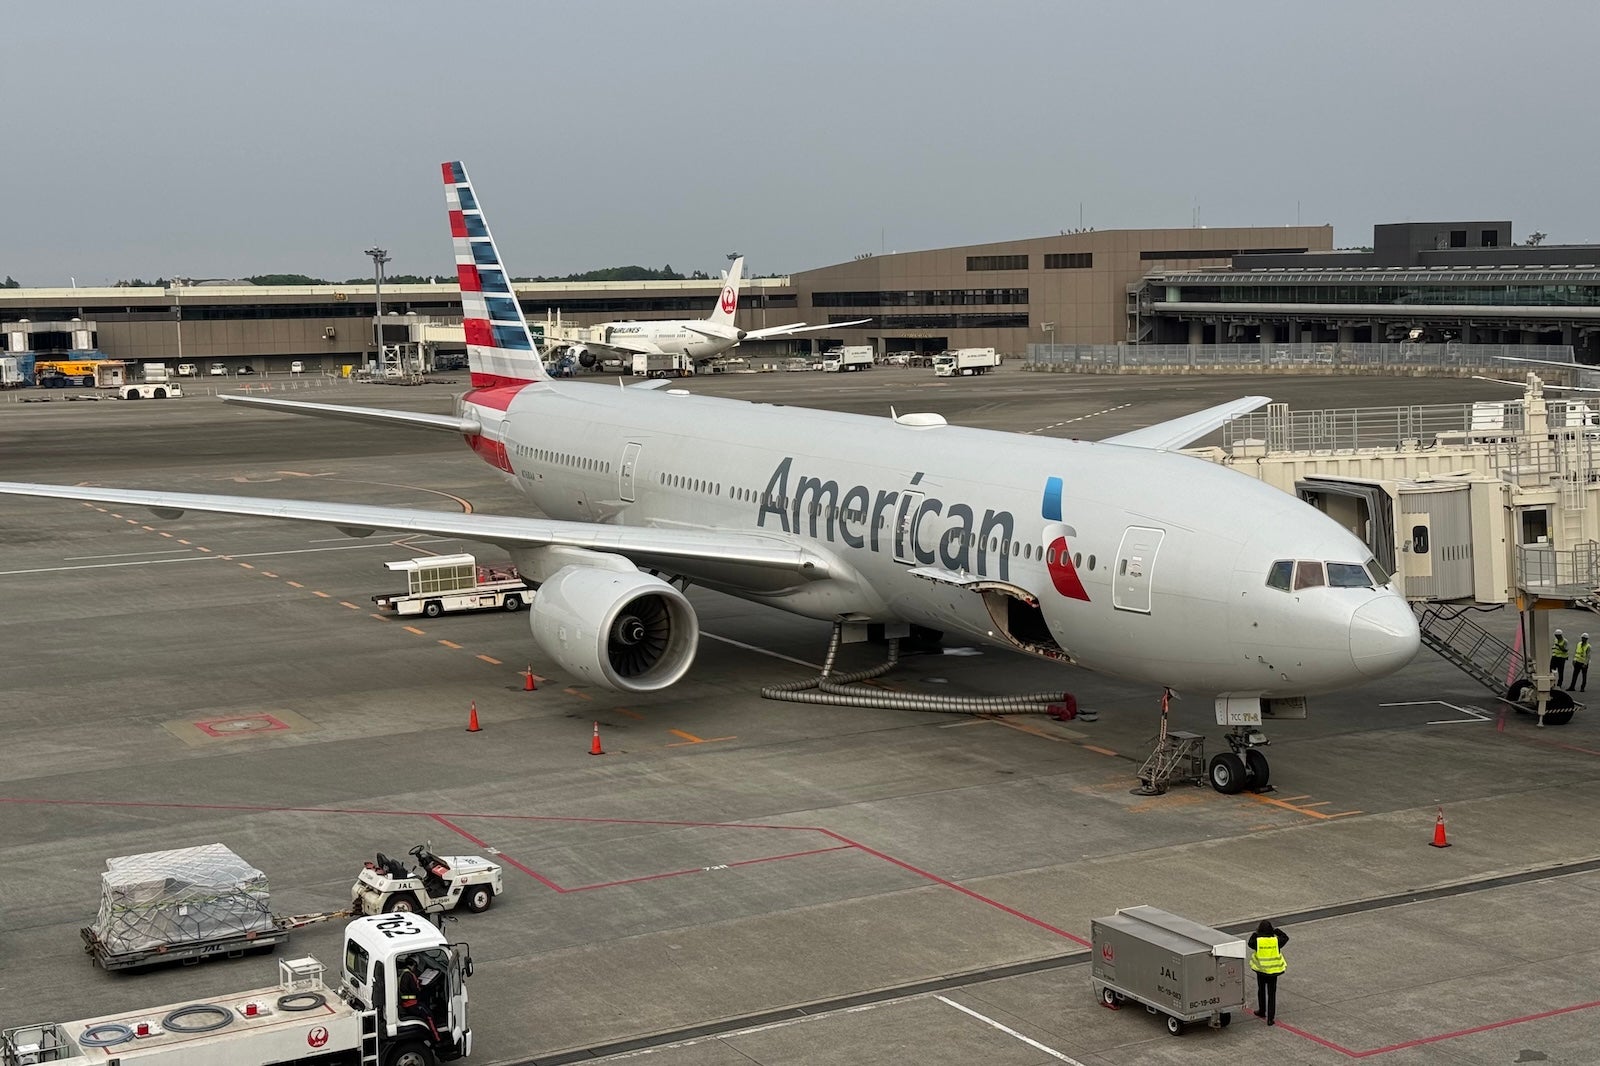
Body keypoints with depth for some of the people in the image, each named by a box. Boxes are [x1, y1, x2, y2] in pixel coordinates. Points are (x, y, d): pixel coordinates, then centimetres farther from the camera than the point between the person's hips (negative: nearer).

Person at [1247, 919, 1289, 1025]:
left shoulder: (1257, 941, -15)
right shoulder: (1276, 941, -13)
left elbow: (1250, 943, 7)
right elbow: (1285, 938, 6)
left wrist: (1255, 933, 12)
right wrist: (1276, 931, 9)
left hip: (1260, 970, 0)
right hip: (1273, 971, 0)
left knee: (1261, 991, 23)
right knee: (1271, 994, 5)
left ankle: (1262, 1011, 39)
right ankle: (1270, 1018, 2)